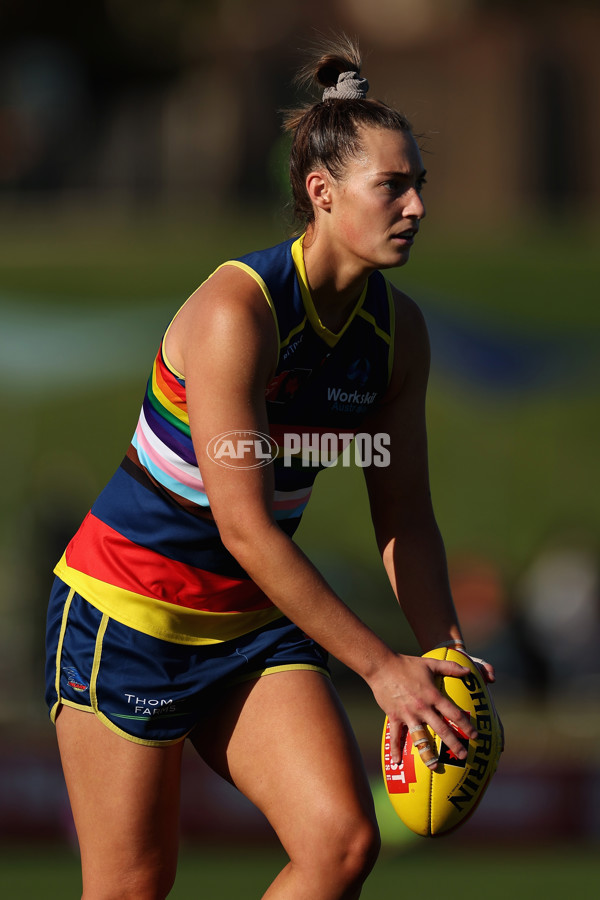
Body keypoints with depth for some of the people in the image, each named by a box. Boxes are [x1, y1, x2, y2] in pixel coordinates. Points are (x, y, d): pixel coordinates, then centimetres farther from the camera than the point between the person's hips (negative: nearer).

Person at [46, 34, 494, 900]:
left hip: (255, 621, 6)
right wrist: (380, 666, -26)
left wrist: (444, 660, -8)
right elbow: (245, 529, -26)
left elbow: (404, 516, 6)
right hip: (130, 611, -6)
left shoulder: (397, 328, -2)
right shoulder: (236, 309, -24)